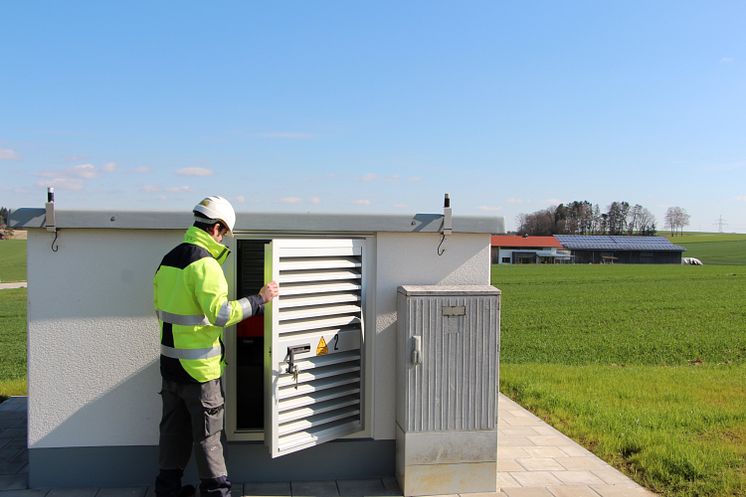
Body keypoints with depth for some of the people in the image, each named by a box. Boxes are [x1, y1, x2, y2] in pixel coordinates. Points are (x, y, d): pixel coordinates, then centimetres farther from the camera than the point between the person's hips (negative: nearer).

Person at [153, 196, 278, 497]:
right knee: (208, 433, 5)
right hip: (199, 366, -8)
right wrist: (260, 299, -19)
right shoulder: (205, 263, -20)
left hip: (170, 362, 8)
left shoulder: (168, 260, 8)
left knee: (173, 428, 19)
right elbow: (221, 313, -27)